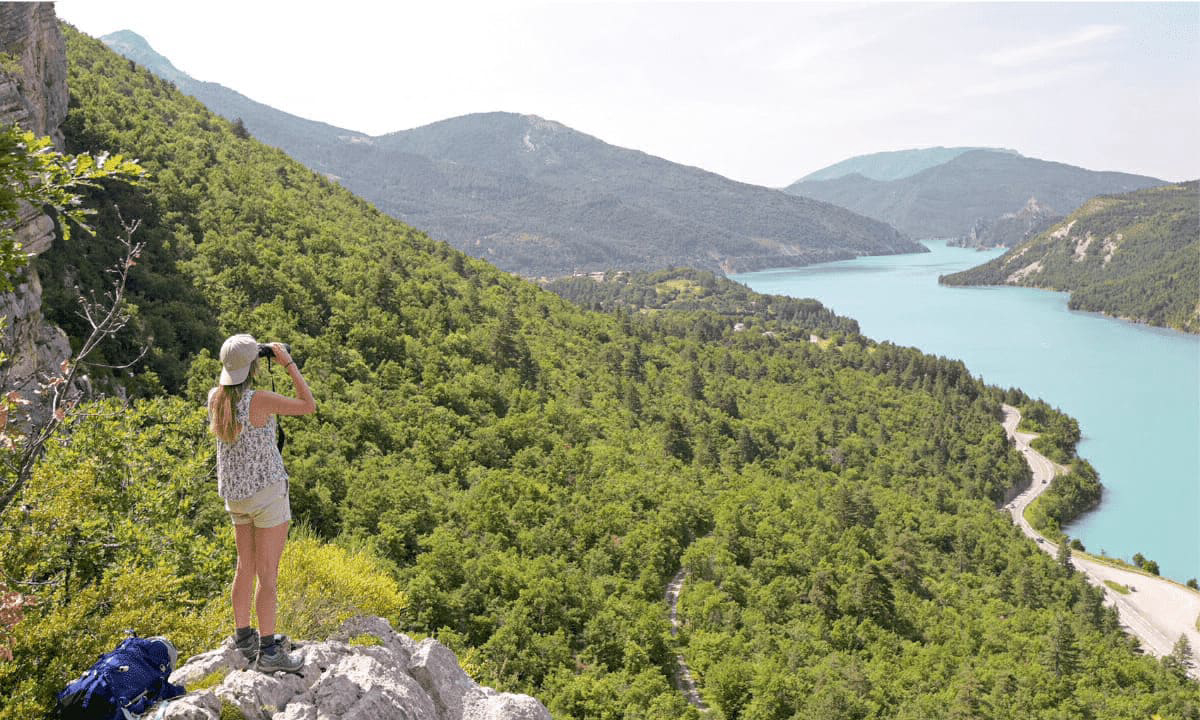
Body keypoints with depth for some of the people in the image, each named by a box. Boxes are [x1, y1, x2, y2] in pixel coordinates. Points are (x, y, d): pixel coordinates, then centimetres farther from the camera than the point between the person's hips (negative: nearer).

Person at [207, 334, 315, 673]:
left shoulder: (215, 397, -2)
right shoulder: (259, 400, -22)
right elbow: (308, 405, -12)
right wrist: (289, 364, -9)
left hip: (234, 492, 7)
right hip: (266, 489, -7)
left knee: (245, 567, 19)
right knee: (268, 574, 0)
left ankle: (243, 638, 29)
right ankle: (268, 650, 6)